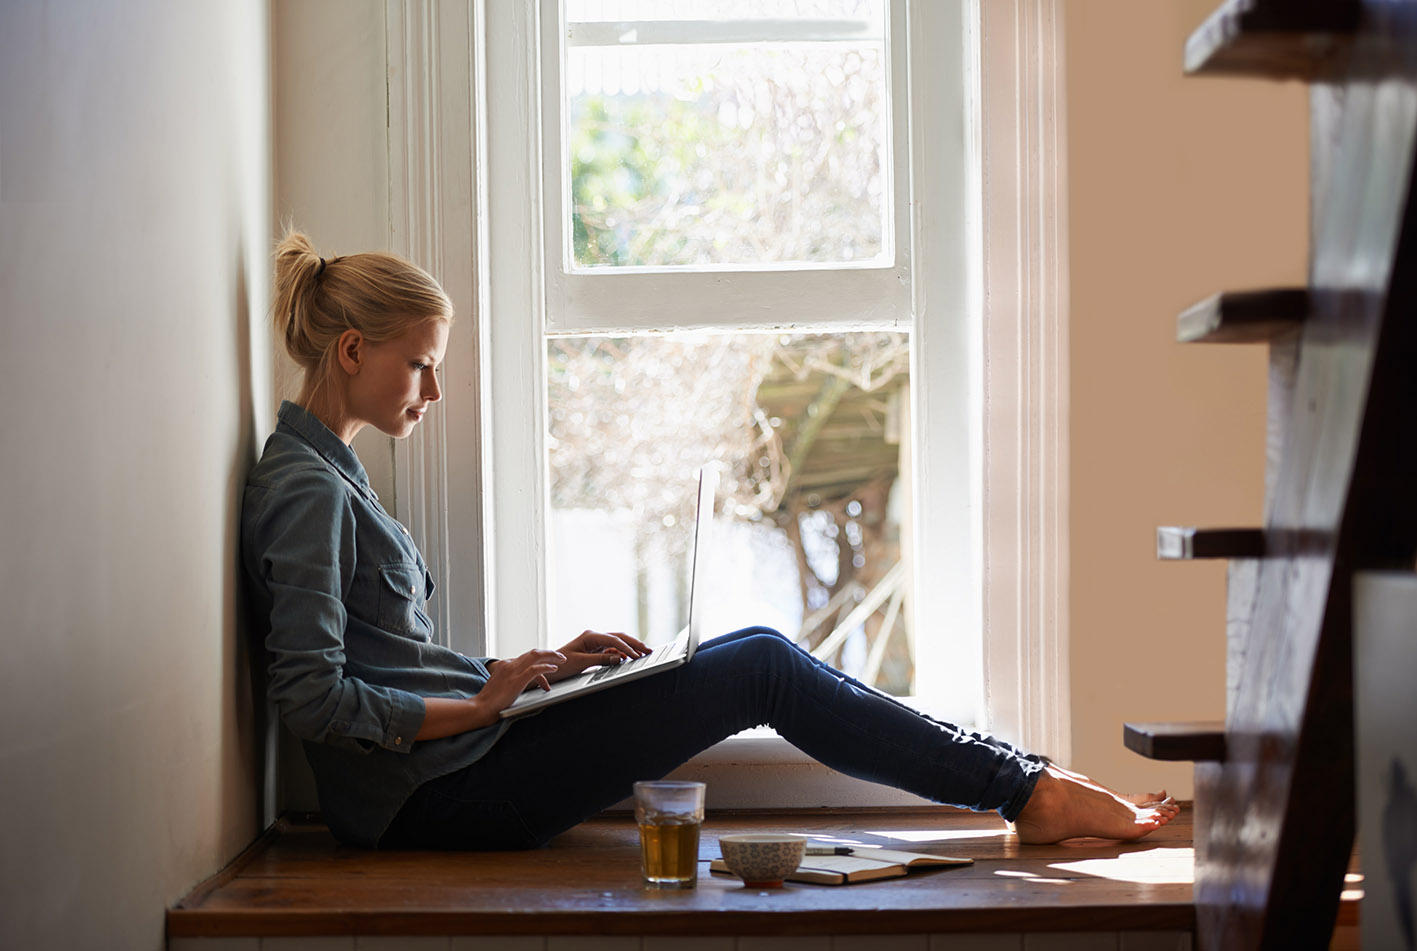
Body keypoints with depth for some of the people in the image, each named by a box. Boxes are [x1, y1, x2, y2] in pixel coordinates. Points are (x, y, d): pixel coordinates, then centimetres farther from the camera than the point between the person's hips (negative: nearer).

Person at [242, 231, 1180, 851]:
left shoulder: (330, 472, 16)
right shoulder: (307, 492, -15)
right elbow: (314, 699, -22)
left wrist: (529, 668, 9)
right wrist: (487, 702, -15)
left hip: (450, 765, 10)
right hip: (433, 799, -10)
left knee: (763, 653, 6)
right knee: (763, 669, -9)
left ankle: (1020, 778, 9)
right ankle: (1028, 792, 0)